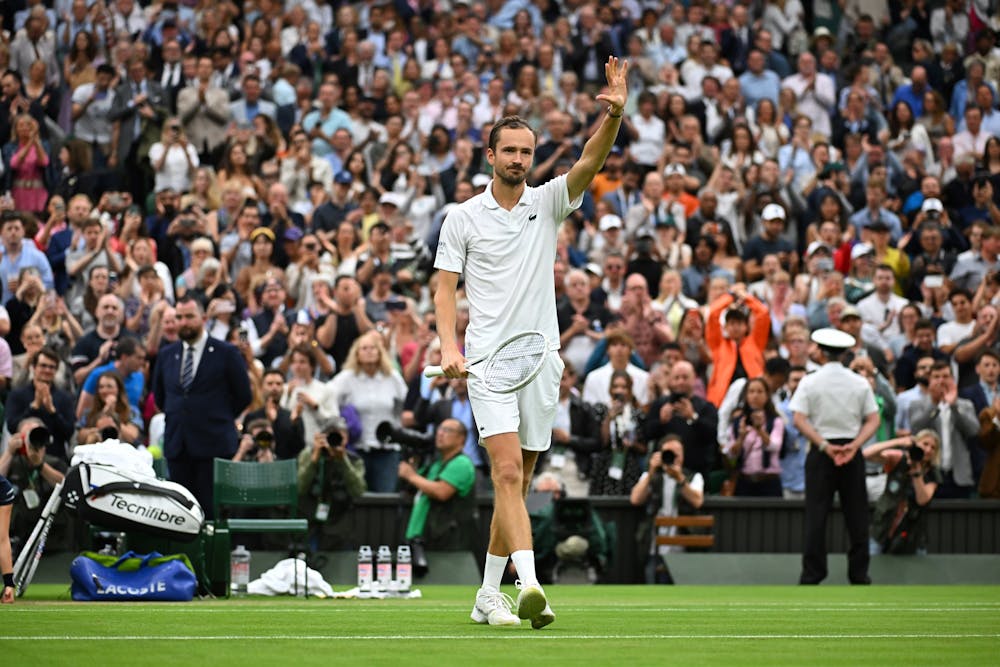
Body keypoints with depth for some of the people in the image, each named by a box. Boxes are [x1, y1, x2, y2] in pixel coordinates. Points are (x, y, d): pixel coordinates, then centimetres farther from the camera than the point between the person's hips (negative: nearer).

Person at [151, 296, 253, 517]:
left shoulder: (226, 353, -1)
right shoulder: (166, 355, 12)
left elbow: (243, 395, 4)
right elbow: (159, 395, 25)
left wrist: (220, 419, 7)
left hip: (214, 445, -4)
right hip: (177, 446, 4)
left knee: (213, 510, -6)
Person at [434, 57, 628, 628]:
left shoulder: (548, 203, 9)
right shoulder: (463, 218, 5)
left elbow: (591, 163, -7)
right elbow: (446, 286, 4)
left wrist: (614, 114, -24)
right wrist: (449, 345, -11)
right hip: (489, 359, -3)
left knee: (518, 483, 9)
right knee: (508, 471, -18)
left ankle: (489, 596, 18)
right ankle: (530, 585, -31)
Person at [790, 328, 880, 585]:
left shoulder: (810, 383, -3)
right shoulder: (860, 383, 3)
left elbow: (799, 420, -12)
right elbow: (873, 421, -2)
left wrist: (824, 446, -13)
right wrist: (854, 445, -10)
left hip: (820, 452, -2)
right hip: (852, 453, 2)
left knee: (816, 514, 1)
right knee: (856, 513, 7)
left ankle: (812, 574, -2)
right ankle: (859, 573, 7)